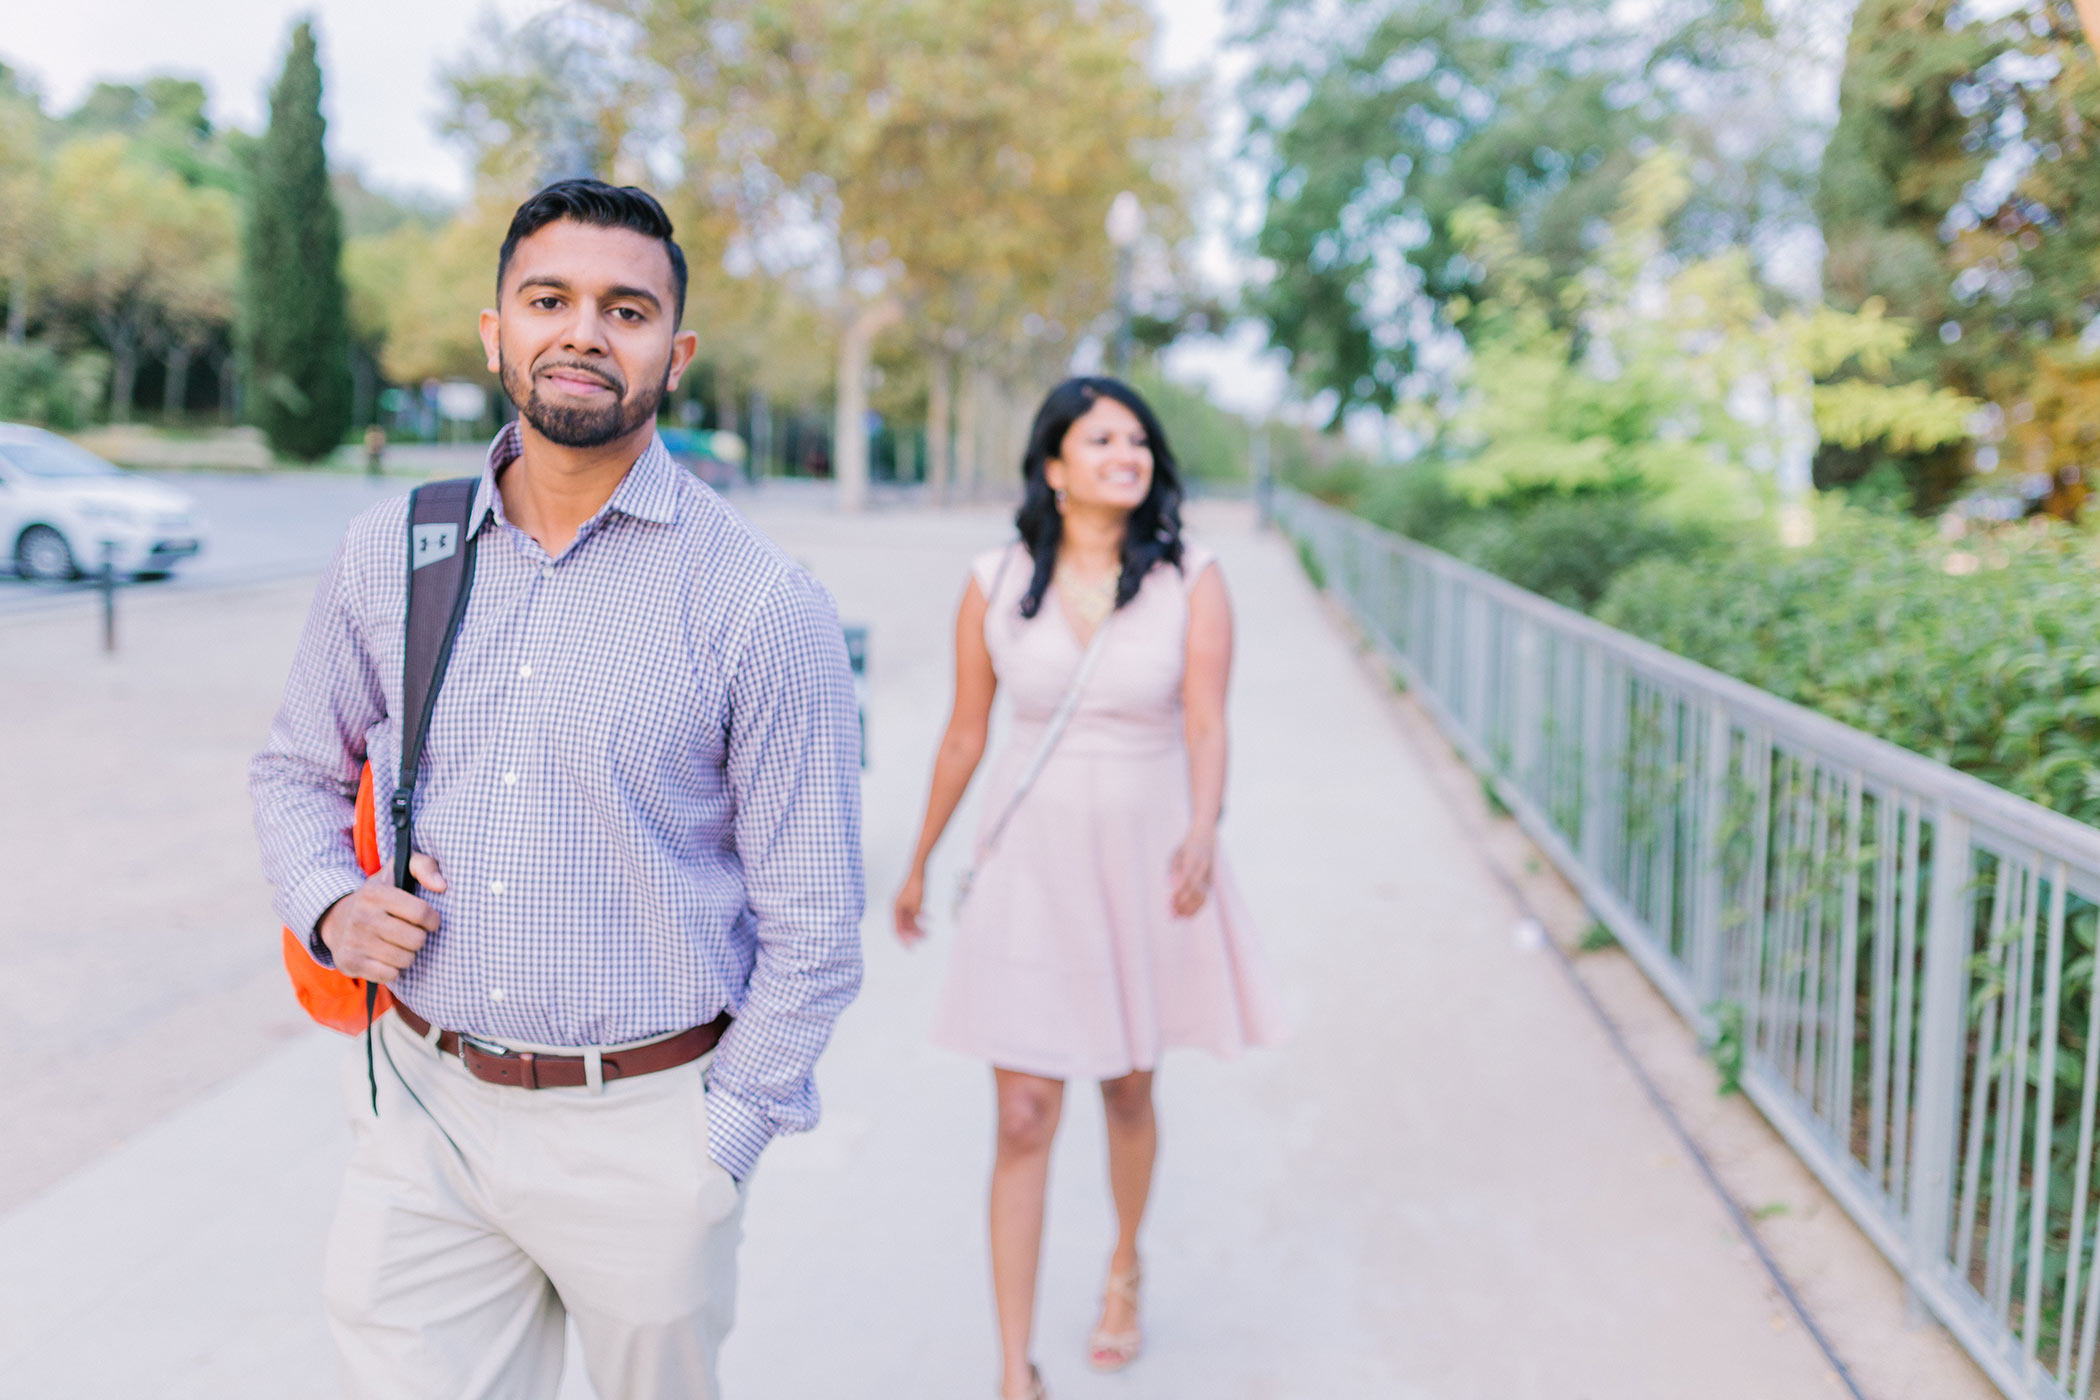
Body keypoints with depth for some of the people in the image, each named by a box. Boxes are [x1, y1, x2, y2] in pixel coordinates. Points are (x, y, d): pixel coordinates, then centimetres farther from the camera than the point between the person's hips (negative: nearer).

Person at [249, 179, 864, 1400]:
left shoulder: (762, 603, -11)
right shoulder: (390, 551, 1)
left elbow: (812, 929, -7)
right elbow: (298, 770, 17)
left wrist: (711, 1148, -5)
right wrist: (330, 904, -3)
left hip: (642, 1124, -2)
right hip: (421, 1113, 3)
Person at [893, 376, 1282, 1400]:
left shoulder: (1189, 580, -5)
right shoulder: (996, 585, -4)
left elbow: (1206, 724, -13)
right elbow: (964, 736, 5)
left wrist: (1202, 832, -32)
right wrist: (918, 865, 12)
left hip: (1145, 856, 1)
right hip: (1031, 858, 0)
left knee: (1129, 1089, 18)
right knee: (1025, 1118, -3)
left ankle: (1124, 1269, 47)